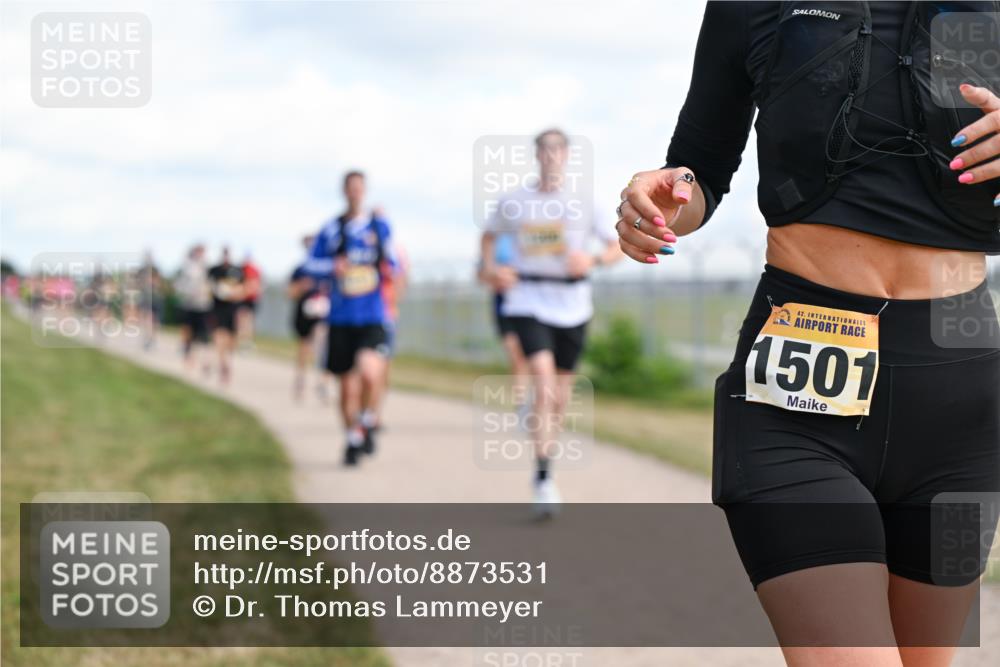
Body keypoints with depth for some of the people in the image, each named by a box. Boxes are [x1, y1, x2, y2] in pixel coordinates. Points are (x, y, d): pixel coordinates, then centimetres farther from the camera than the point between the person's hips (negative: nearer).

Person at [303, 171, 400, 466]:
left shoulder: (380, 226, 7)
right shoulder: (331, 230, 4)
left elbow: (392, 263, 18)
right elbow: (311, 265, 6)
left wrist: (390, 265, -4)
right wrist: (332, 267, -12)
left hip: (372, 319, -1)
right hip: (340, 319, 1)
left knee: (370, 372, -24)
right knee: (348, 386, 5)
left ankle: (368, 423, 2)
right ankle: (353, 440, 26)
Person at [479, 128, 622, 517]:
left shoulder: (583, 203, 1)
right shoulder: (515, 203, 2)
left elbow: (618, 246, 5)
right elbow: (489, 235, 19)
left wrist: (593, 260, -15)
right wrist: (490, 268, 1)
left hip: (572, 305, 2)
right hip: (529, 301, -2)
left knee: (561, 394, 11)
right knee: (544, 380, -20)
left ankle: (546, 461, 35)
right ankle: (544, 479, -19)